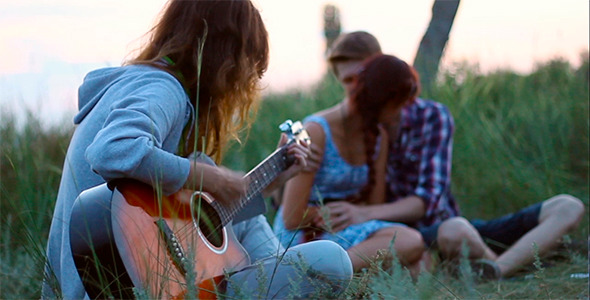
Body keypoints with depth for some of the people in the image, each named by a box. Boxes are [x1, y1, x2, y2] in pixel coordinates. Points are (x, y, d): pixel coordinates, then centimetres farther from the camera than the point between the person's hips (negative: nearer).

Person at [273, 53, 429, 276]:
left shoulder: (378, 138, 9)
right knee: (409, 243, -27)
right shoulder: (317, 132, -15)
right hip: (301, 237, -8)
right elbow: (292, 218, -16)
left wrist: (355, 213, -11)